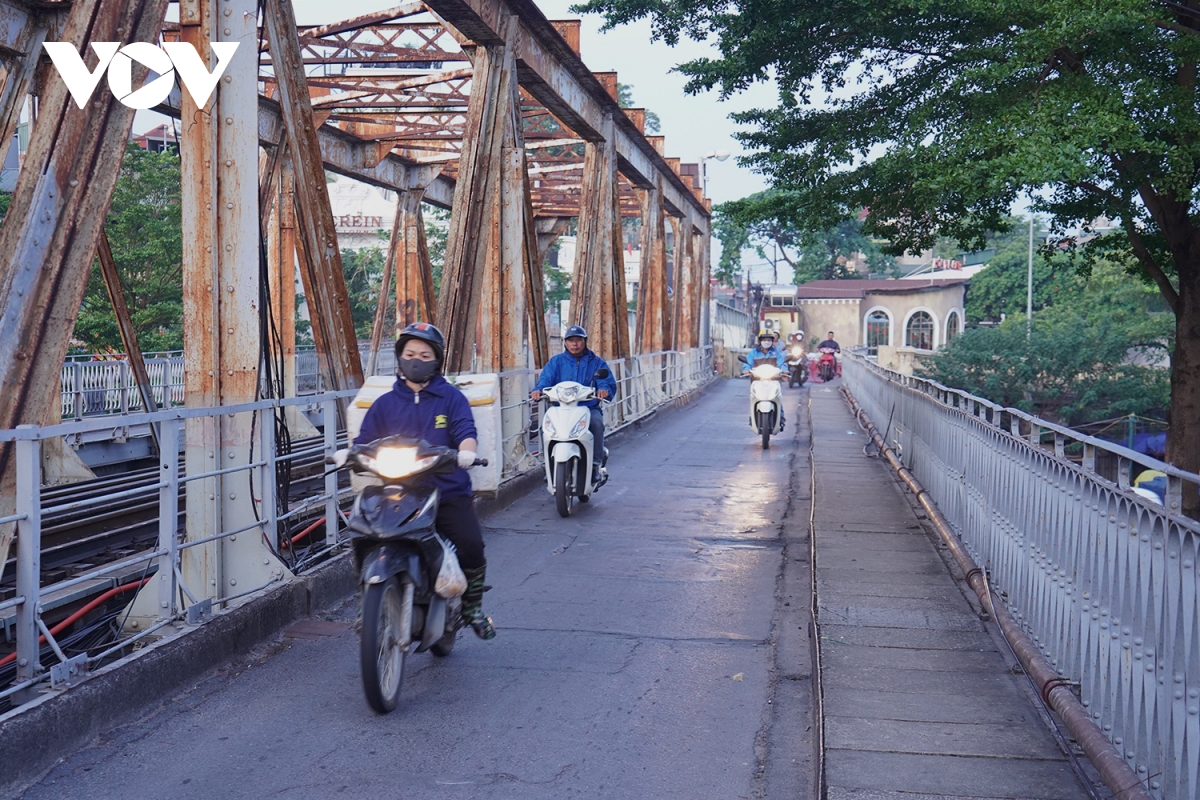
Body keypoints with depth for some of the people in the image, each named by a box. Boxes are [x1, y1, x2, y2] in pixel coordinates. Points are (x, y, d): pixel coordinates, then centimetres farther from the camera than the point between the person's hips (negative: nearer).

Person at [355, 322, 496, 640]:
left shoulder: (451, 398, 10)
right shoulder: (385, 404, 16)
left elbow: (466, 431, -4)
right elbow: (365, 441, 9)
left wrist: (466, 451, -27)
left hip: (449, 493, -2)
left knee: (471, 545, -19)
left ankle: (472, 606, 6)